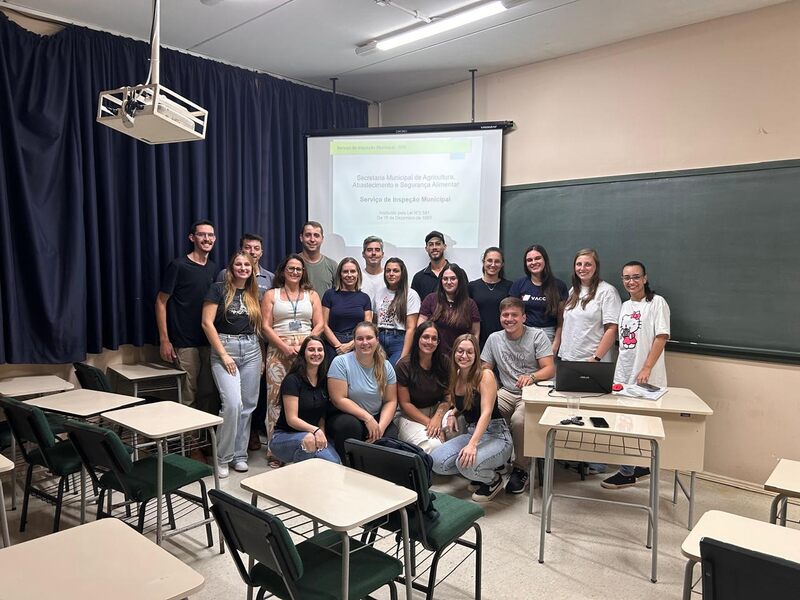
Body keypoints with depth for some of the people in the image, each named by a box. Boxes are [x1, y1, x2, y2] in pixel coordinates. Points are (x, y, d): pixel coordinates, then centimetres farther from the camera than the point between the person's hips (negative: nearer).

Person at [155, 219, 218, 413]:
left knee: (209, 393, 10)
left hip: (209, 341, 5)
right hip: (185, 343, -5)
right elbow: (161, 302, -6)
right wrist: (164, 340, -11)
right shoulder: (178, 266, -7)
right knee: (187, 397, 1)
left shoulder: (213, 268, 10)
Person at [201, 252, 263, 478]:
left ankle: (239, 455, 20)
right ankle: (223, 457, 3)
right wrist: (224, 354, -12)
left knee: (248, 405, 6)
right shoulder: (218, 290, -3)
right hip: (225, 348, -5)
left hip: (252, 349, 5)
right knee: (232, 403, -15)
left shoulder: (255, 294, 12)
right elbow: (207, 323, -8)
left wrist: (261, 354, 9)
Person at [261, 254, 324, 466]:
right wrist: (285, 347, -11)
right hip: (278, 351, -1)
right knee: (276, 399, -4)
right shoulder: (271, 295, 11)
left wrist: (302, 345, -8)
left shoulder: (311, 295, 14)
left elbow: (319, 325, 6)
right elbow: (266, 326, 2)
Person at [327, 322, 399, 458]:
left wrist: (381, 427, -15)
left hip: (376, 419, 3)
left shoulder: (386, 366, 3)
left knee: (391, 434, -26)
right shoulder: (341, 362, -10)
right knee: (350, 424, -35)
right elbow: (339, 400, -15)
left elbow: (391, 401, 1)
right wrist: (368, 418, -18)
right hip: (344, 415, -3)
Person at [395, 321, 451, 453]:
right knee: (432, 445, -30)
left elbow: (448, 396, 2)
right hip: (411, 416, -4)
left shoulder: (444, 362, 1)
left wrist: (437, 418, -16)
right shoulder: (403, 365, -9)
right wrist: (428, 422, -15)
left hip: (438, 411, 4)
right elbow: (405, 403, -7)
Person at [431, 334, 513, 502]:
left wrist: (472, 445, -34)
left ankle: (494, 480, 2)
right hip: (471, 433, 6)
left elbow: (486, 413, -22)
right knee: (436, 461, -17)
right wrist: (453, 414, 4)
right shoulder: (455, 377, 8)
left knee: (466, 462, -33)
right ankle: (477, 474, 9)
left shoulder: (485, 375, -12)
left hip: (496, 436, -6)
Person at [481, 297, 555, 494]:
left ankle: (521, 469, -11)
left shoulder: (537, 335, -2)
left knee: (519, 419, -35)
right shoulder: (494, 339, 10)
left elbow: (550, 369, -10)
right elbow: (485, 370, 12)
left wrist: (532, 377, -31)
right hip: (507, 393, 4)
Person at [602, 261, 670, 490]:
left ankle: (627, 473, 6)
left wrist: (646, 369, -16)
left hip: (646, 377, -6)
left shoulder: (657, 302, -5)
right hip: (623, 374, 6)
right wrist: (619, 369, 11)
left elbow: (661, 338, -10)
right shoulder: (625, 306, 14)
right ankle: (642, 467, 24)